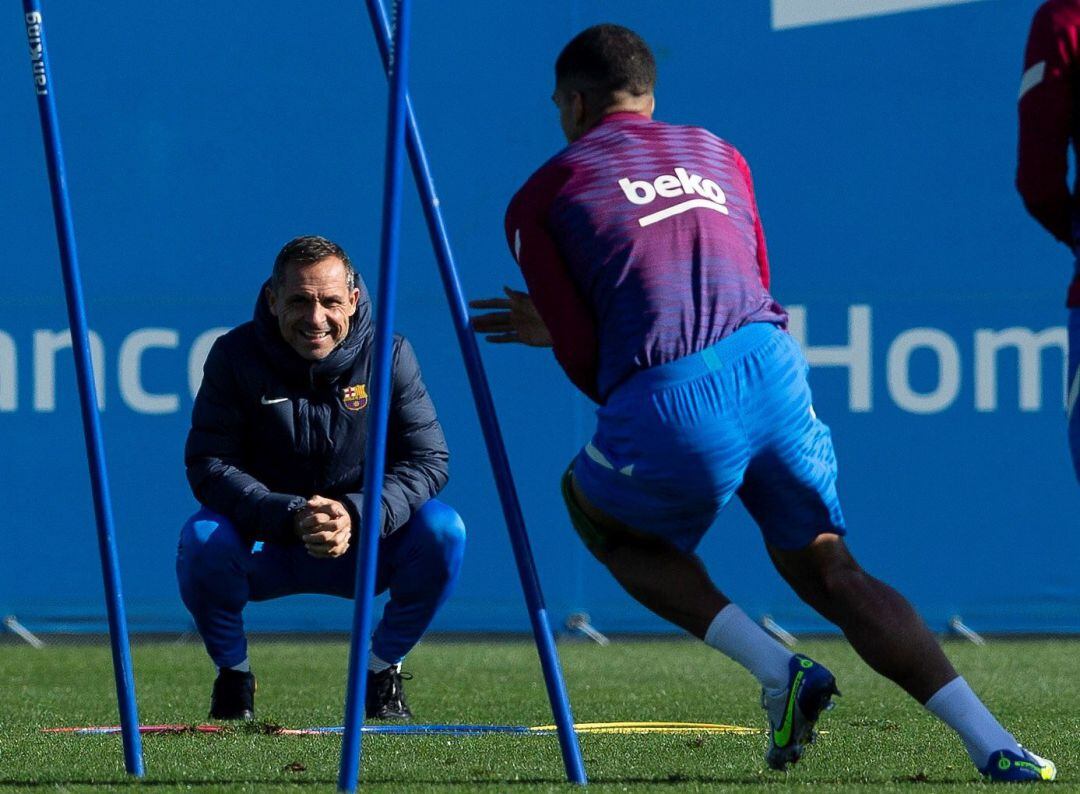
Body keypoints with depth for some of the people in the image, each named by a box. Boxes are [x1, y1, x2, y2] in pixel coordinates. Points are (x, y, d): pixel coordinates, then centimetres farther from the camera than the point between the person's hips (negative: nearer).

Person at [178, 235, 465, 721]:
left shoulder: (388, 355, -10)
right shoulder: (235, 357, -13)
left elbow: (428, 461, -14)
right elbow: (208, 466, -18)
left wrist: (356, 516, -34)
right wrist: (292, 517, -35)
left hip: (363, 548, 1)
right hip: (265, 549, -1)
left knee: (441, 530, -27)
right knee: (202, 538, -32)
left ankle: (382, 670, -2)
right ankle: (233, 676, -3)